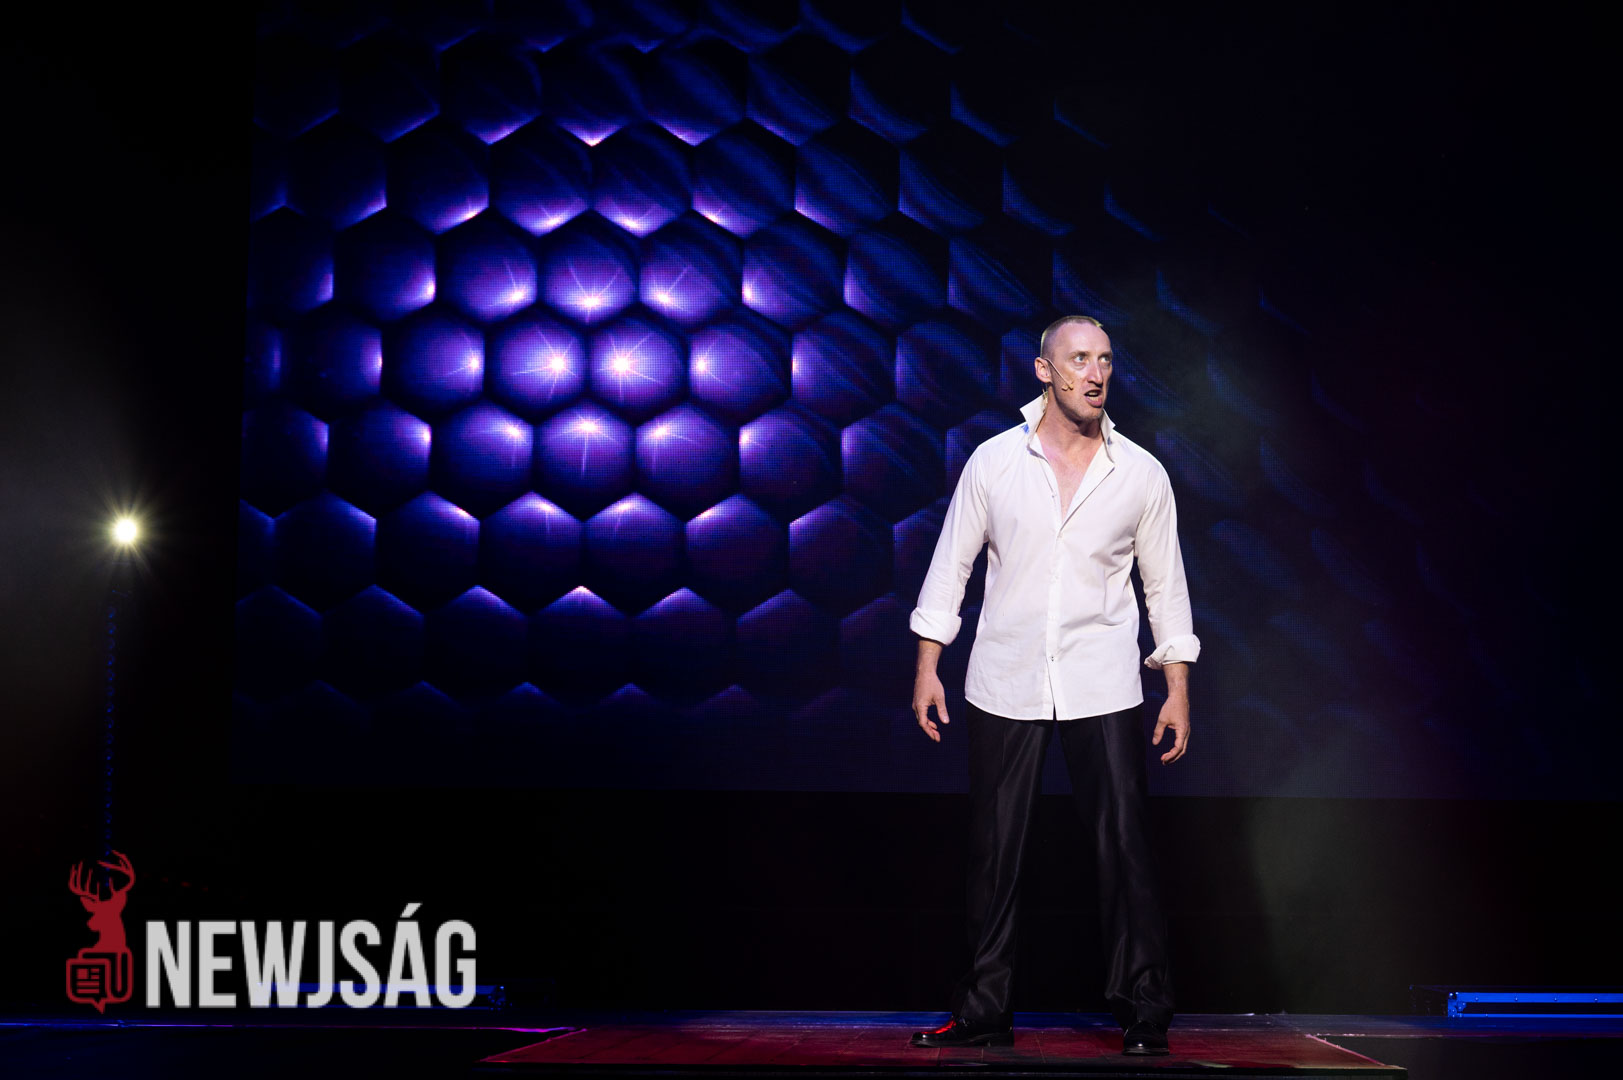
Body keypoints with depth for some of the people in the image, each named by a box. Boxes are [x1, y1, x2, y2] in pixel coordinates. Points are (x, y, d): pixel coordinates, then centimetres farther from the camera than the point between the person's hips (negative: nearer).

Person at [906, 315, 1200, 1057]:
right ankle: (984, 1013, 13)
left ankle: (1144, 1014, 5)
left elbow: (1165, 585, 9)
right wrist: (928, 665, 3)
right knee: (994, 854, 4)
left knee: (1124, 848, -4)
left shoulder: (1141, 474, 3)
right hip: (1004, 688, 0)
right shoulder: (993, 462, 2)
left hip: (1104, 690, 0)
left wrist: (1179, 687, 5)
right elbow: (951, 565, 7)